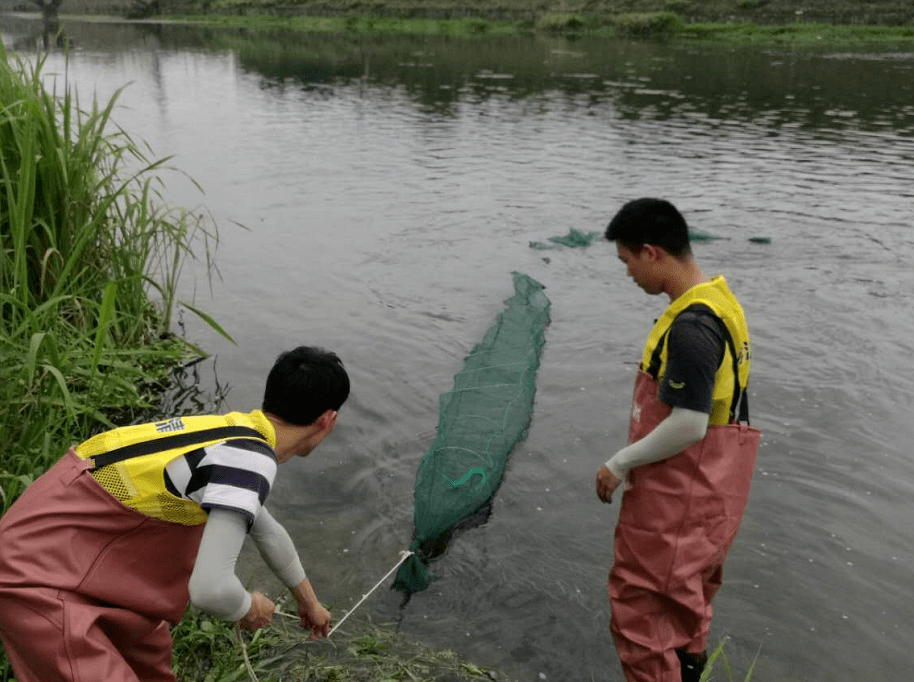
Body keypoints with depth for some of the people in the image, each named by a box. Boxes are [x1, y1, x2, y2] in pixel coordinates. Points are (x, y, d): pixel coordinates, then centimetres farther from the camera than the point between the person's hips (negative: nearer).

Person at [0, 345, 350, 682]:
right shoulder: (251, 459, -24)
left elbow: (267, 531, 23)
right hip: (39, 583, -10)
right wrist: (249, 609, -4)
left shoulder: (229, 430, 6)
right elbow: (210, 588, -30)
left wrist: (309, 602, 38)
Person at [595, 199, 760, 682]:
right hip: (705, 486, 10)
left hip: (676, 493, -10)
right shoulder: (720, 301, 4)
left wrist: (619, 465, -15)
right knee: (685, 601, 28)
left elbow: (687, 426, -28)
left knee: (641, 609, 5)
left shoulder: (690, 327, -27)